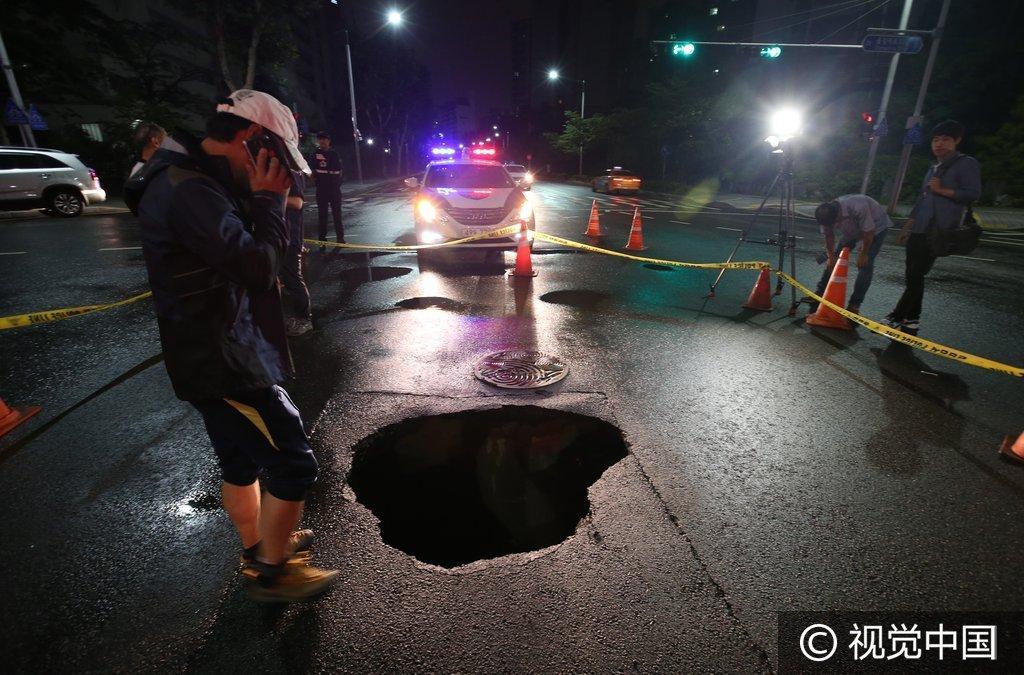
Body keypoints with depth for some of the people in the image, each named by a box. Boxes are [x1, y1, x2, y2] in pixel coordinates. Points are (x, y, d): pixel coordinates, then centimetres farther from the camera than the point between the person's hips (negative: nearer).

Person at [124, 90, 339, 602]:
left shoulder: (192, 181, 12)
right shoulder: (188, 190, -22)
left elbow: (240, 254, 16)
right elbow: (259, 266, -25)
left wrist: (264, 202, 5)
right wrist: (267, 200, -16)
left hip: (216, 358, 10)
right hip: (227, 365, -10)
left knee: (243, 461, 23)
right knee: (294, 466, 1)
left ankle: (257, 547, 44)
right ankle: (272, 572, 21)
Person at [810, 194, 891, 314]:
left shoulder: (858, 208, -42)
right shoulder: (826, 214, -25)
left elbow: (868, 233, -30)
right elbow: (829, 236, -9)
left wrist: (863, 254, -19)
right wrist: (831, 256, -10)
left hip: (876, 226, -5)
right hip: (853, 229, 6)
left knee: (865, 263, -16)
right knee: (835, 259, 0)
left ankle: (854, 305, -15)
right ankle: (819, 294, 10)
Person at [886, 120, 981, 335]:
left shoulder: (967, 164, 0)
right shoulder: (933, 169, 21)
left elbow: (973, 193, -9)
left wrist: (942, 190, -16)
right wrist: (907, 226, 20)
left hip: (939, 231, -7)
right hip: (918, 230, 7)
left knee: (916, 276, -12)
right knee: (912, 276, 6)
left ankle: (895, 318, -10)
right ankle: (912, 319, 11)